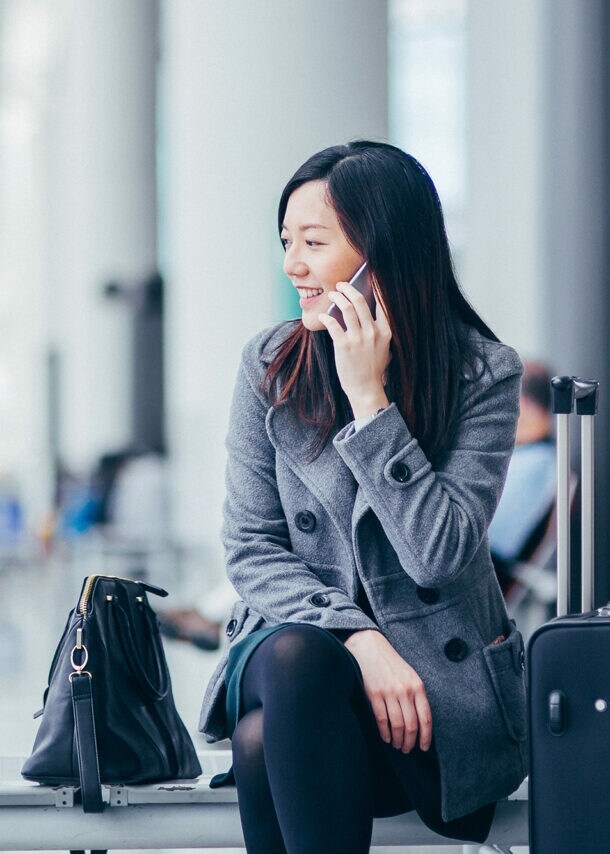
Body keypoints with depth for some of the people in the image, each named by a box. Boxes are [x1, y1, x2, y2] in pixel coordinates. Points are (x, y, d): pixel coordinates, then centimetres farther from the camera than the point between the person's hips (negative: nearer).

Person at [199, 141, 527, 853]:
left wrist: (369, 399, -19)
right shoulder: (270, 364, 2)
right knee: (295, 657, -36)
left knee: (267, 743, -33)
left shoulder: (484, 373, -5)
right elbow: (252, 547, -1)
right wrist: (358, 637, -17)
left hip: (440, 665, -2)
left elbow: (442, 556, -15)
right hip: (302, 635, 3)